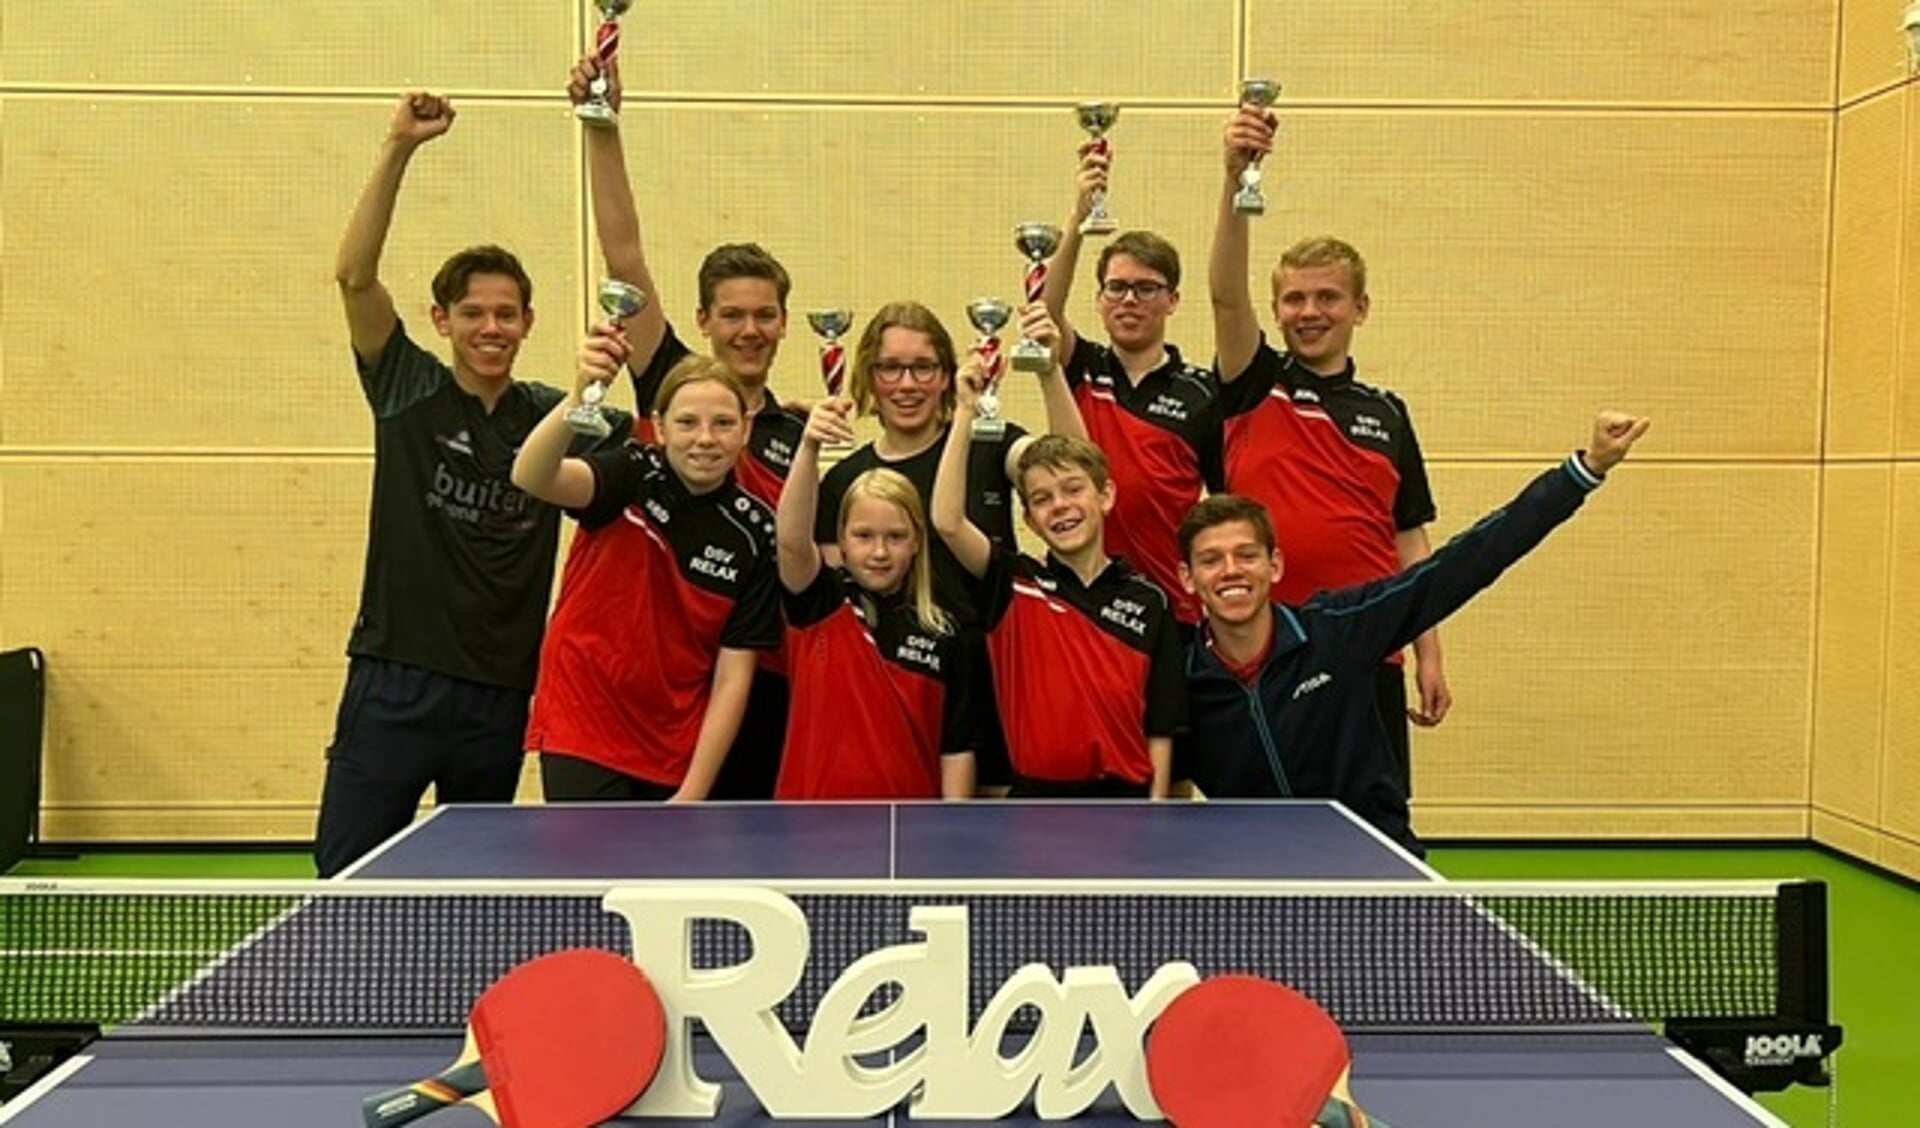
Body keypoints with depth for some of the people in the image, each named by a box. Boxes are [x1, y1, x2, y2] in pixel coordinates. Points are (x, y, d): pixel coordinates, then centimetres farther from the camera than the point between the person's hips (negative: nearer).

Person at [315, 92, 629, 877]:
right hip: (394, 684, -2)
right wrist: (399, 148, -21)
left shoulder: (551, 415, 4)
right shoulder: (409, 390, -1)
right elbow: (354, 276, -12)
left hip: (499, 696, 2)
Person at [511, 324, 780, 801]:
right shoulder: (633, 477, -10)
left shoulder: (754, 532, -6)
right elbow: (531, 477, -31)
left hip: (679, 753, 3)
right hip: (584, 732, -2)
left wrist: (693, 794, -10)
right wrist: (580, 395, -49)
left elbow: (733, 677, -6)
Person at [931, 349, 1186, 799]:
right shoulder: (1014, 585, 1)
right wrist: (965, 412, -18)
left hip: (1122, 798, 0)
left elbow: (1160, 728, 0)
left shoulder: (1149, 602, 1)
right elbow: (947, 521, -16)